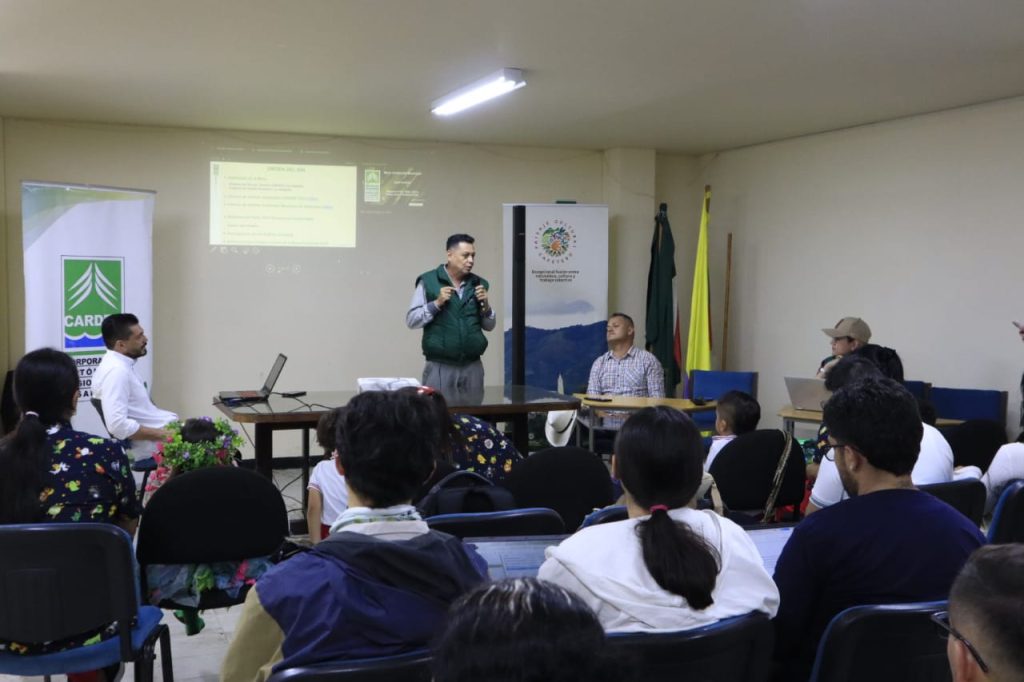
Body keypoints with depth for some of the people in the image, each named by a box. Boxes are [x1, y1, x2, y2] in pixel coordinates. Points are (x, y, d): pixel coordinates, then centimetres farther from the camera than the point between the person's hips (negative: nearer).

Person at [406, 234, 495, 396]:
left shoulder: (479, 284, 10)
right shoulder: (428, 281, -2)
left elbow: (489, 326, 15)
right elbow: (411, 320, -5)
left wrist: (486, 306, -4)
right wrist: (437, 303, -15)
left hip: (473, 366, 4)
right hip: (440, 366, -4)